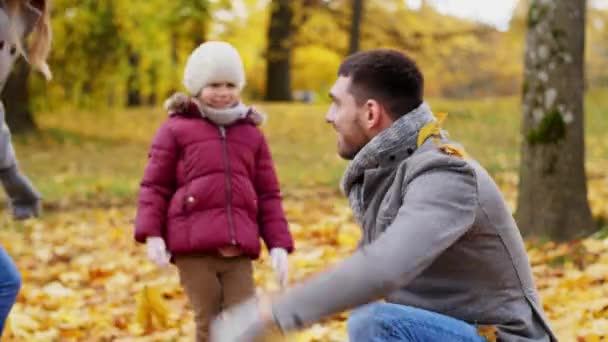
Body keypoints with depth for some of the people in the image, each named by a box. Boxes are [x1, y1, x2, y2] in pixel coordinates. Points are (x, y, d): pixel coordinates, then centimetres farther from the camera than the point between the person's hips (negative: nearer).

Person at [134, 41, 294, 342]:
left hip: (237, 251, 3)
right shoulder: (176, 129, 6)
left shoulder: (252, 135, 17)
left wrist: (279, 244, 5)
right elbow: (154, 186, 4)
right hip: (193, 247, -3)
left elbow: (268, 195, 15)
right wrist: (151, 233, -8)